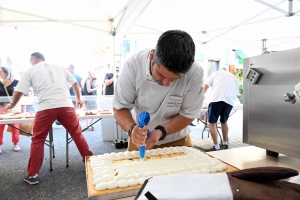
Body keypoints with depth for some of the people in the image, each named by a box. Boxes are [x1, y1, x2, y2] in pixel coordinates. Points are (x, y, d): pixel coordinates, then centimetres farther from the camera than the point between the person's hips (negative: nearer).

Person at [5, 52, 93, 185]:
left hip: (46, 108, -2)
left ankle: (32, 175, 17)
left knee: (37, 140, 12)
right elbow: (75, 83, 23)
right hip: (66, 105, 2)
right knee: (77, 134, 13)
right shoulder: (60, 67, 21)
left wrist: (12, 105, 31)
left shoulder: (30, 71, 15)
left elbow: (19, 91, 13)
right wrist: (78, 98, 36)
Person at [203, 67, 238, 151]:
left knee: (212, 123, 0)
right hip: (230, 100, 5)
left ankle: (216, 147, -6)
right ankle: (225, 143, 30)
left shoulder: (215, 73, 21)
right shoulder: (234, 77, 31)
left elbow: (206, 86, 12)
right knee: (224, 121, 23)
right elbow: (236, 93, 26)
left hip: (217, 99, -4)